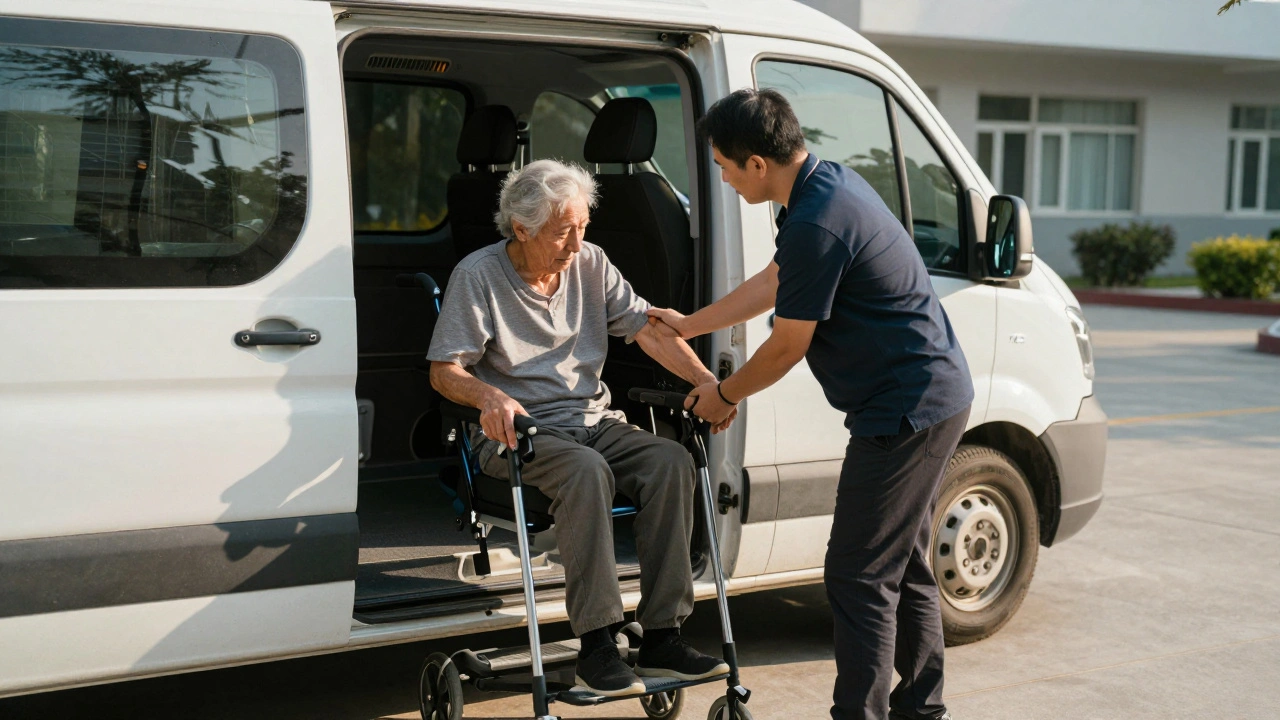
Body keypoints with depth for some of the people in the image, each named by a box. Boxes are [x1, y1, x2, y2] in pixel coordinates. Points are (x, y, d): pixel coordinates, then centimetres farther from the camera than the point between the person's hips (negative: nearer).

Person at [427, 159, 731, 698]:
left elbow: (647, 327, 4)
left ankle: (661, 637, -21)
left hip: (594, 422, 5)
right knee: (586, 470, -36)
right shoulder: (478, 275, -5)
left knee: (671, 461, -22)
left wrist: (703, 379, -12)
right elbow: (445, 371, -8)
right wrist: (488, 396, -30)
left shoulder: (590, 263, 9)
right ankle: (595, 647, -33)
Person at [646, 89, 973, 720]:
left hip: (905, 412, -11)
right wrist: (688, 324, 31)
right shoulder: (832, 182, 10)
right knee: (905, 566, 19)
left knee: (859, 576, -4)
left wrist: (723, 395, 4)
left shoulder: (815, 226, -23)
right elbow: (773, 281, 23)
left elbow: (787, 347, -14)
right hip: (937, 396, 11)